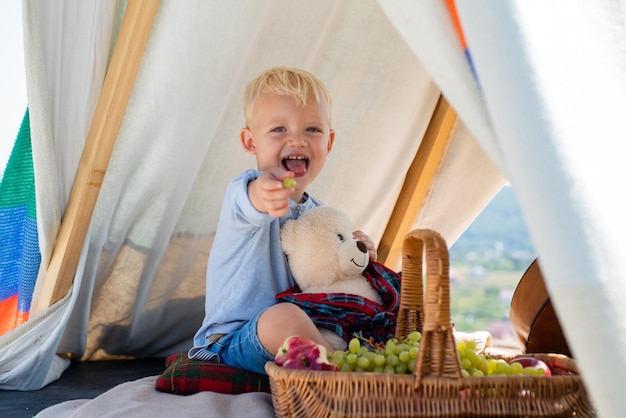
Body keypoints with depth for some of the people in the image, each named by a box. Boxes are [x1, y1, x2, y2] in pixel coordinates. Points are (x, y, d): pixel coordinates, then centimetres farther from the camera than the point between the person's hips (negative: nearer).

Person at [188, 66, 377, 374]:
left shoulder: (318, 212, 10)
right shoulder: (243, 191, -14)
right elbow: (249, 201, -41)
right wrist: (265, 190, -66)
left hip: (295, 342, 8)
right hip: (232, 343, -7)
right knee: (283, 317, -37)